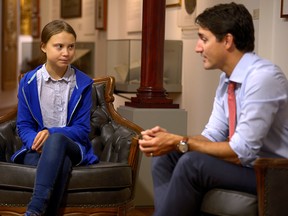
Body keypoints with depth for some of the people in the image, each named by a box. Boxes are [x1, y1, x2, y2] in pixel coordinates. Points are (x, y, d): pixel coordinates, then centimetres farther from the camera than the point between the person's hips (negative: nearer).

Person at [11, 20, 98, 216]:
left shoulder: (83, 84, 0)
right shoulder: (29, 82, 3)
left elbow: (82, 129, -2)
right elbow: (23, 126, 5)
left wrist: (51, 133, -21)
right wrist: (36, 141, -20)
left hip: (72, 147, 0)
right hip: (38, 149, 0)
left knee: (56, 140, -40)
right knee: (61, 163, -39)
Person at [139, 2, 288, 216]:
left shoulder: (262, 77, -23)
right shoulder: (227, 78, 5)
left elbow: (242, 152, -25)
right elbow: (213, 135, 8)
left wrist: (180, 143, -19)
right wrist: (171, 139, -10)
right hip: (249, 164, 9)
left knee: (192, 163, -26)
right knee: (165, 157, 3)